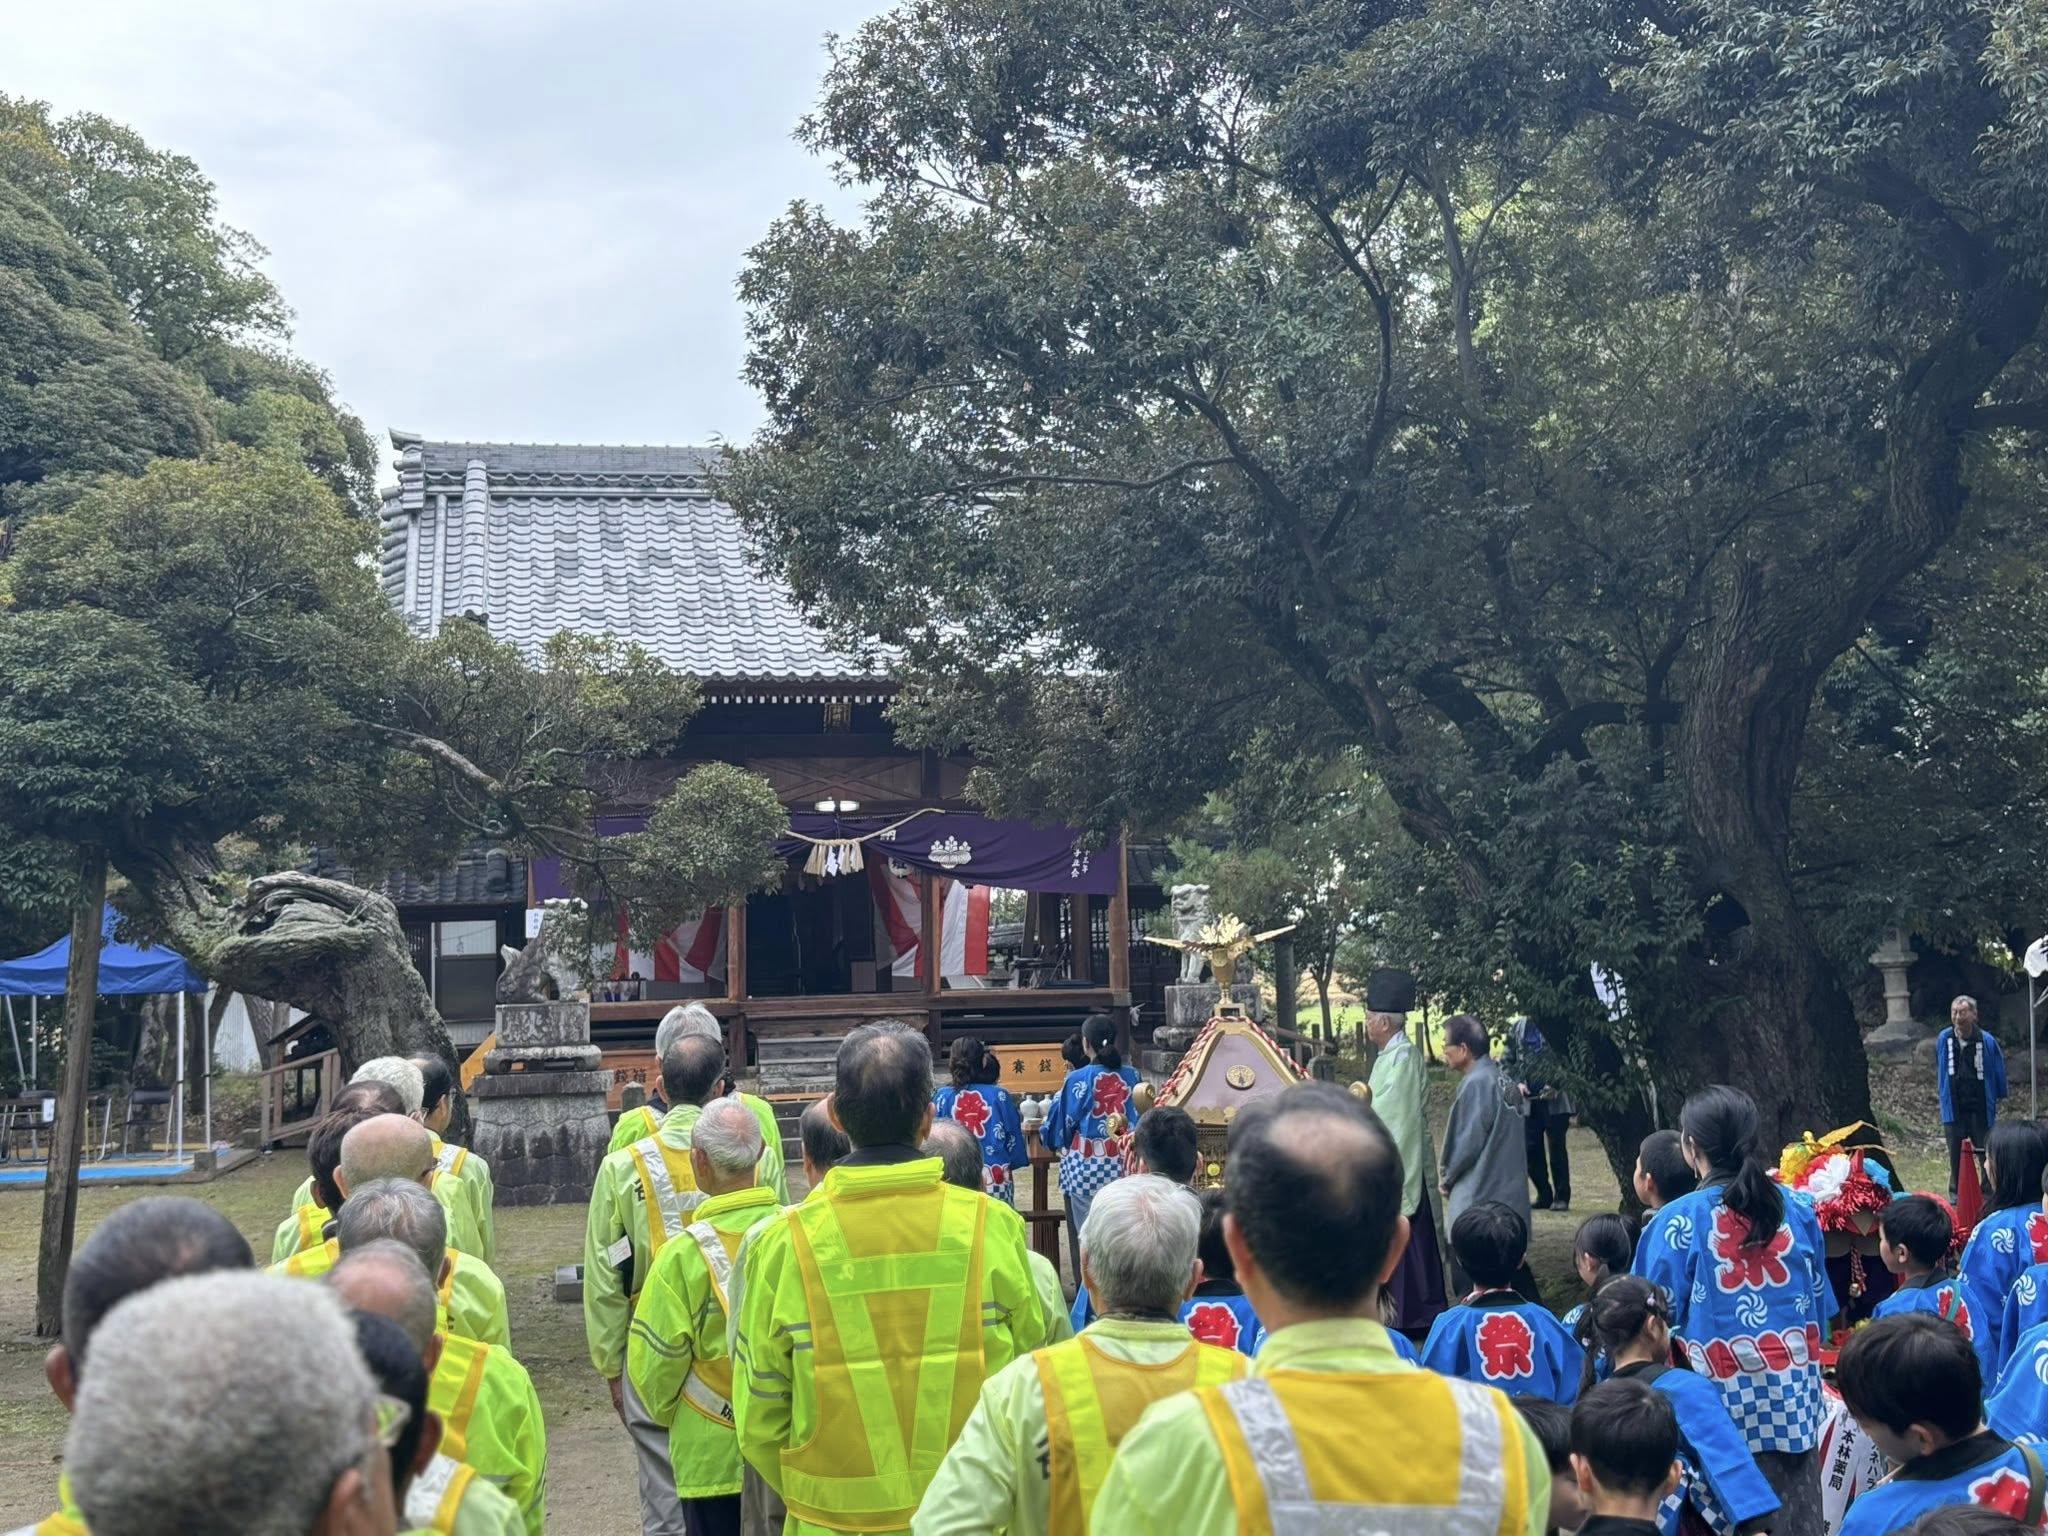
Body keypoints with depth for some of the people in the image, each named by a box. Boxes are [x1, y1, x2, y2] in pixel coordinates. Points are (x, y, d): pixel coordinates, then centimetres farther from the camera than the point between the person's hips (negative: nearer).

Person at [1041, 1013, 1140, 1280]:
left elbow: (1061, 1122, 1)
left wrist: (1059, 1145, 22)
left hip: (1086, 1168, -3)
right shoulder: (1131, 1077, 0)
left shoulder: (1078, 1079, -9)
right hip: (1122, 1166, 3)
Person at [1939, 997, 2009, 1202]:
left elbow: (1998, 1070, 1)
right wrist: (1940, 1091, 19)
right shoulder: (1944, 1039, -3)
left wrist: (1999, 1097, 7)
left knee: (1985, 1154, 3)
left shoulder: (1987, 1041, -10)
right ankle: (1956, 1193, 17)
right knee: (1956, 1154, 8)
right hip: (1953, 1107, 2)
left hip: (1981, 1107, -2)